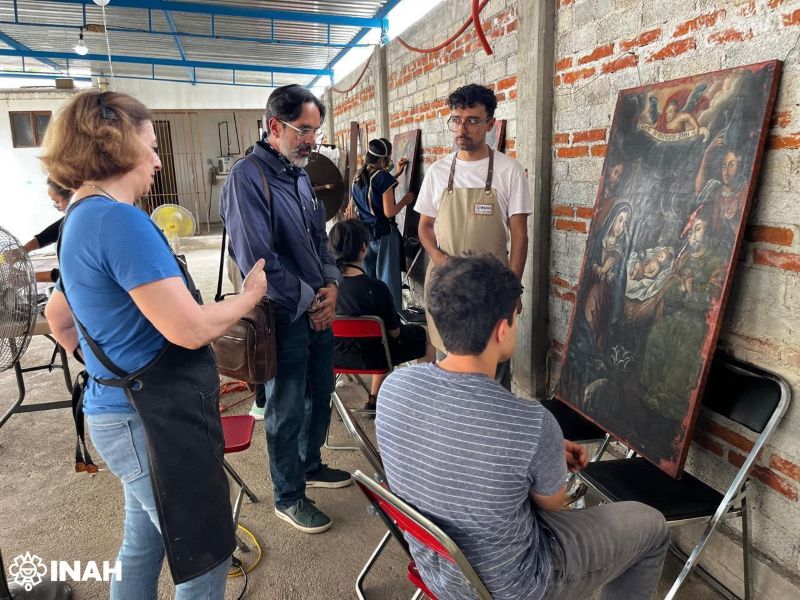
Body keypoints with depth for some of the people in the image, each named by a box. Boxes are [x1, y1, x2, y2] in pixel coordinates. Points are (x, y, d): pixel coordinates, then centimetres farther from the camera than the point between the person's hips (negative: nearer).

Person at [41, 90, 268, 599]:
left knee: (144, 544, 26)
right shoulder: (119, 219, -21)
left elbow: (58, 317, 23)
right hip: (156, 421, -10)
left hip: (127, 410, 10)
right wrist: (251, 294, -9)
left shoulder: (81, 219, 11)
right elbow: (190, 329, -25)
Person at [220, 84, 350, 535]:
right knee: (287, 411, 7)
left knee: (321, 394, 21)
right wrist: (309, 301, -14)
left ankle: (311, 466, 44)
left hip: (319, 309, 8)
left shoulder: (300, 174, 9)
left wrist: (331, 285, 0)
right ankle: (289, 497, 27)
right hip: (284, 317, -8)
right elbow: (258, 261, -23)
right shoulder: (248, 177, -17)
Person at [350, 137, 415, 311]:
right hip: (384, 235, -7)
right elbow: (389, 212, -17)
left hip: (364, 234, 7)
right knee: (388, 280, 0)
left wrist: (396, 174, 26)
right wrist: (405, 201, -1)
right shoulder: (383, 176, -14)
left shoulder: (359, 176, 7)